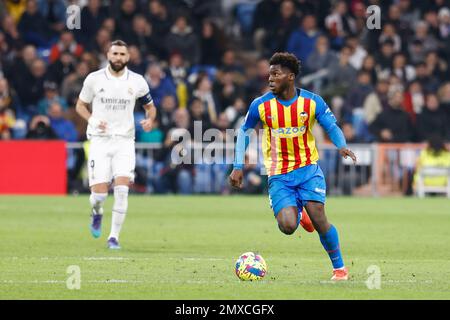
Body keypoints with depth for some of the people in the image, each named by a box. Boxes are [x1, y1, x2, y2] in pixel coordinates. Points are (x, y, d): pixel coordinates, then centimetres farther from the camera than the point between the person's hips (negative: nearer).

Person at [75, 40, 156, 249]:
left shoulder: (137, 82, 3)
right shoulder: (94, 79, 0)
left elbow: (150, 107, 16)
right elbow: (80, 105, 10)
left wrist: (149, 120, -6)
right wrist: (92, 120, -9)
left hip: (124, 140, 1)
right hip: (100, 140, -1)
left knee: (122, 189, -15)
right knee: (100, 192, -8)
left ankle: (114, 236, -5)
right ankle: (97, 212, 29)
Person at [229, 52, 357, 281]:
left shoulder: (312, 102, -6)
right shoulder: (260, 105, -4)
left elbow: (332, 127, 1)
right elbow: (244, 131, 10)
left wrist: (342, 146, -20)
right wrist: (238, 167, 6)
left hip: (308, 169, 0)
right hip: (279, 175, 1)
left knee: (318, 219, -16)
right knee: (288, 226, -18)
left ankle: (339, 268, 4)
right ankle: (298, 215, 22)